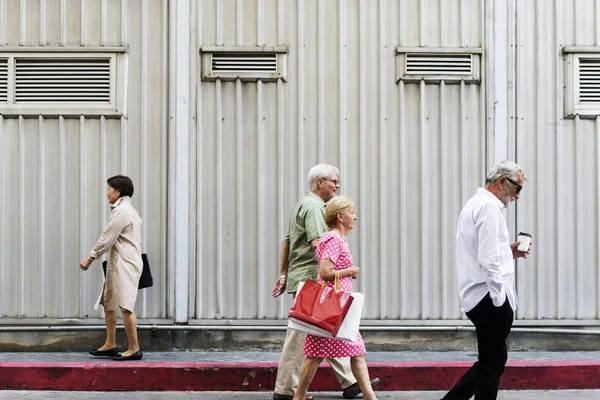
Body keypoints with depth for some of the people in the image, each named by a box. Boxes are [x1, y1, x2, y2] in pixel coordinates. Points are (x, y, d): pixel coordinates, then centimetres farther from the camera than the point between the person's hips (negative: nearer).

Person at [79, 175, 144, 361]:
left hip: (125, 264, -11)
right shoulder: (128, 210, 20)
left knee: (125, 306, -11)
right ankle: (110, 345, 20)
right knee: (108, 302, 14)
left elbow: (106, 240, -13)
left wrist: (90, 258, -4)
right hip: (119, 264, 11)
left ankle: (134, 349, -9)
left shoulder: (121, 211, -13)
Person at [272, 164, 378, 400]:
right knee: (299, 335, -5)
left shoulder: (303, 204, 21)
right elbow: (318, 243, -25)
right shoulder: (313, 206, -12)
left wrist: (283, 275, 22)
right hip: (310, 279, -11)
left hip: (301, 277, 11)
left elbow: (286, 242, 23)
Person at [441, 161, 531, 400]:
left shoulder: (476, 203, 20)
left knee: (490, 363, 15)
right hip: (488, 297, -10)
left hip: (477, 298, 10)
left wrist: (508, 252, 17)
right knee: (492, 364, -1)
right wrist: (499, 299, -19)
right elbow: (488, 260, -21)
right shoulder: (489, 206, -13)